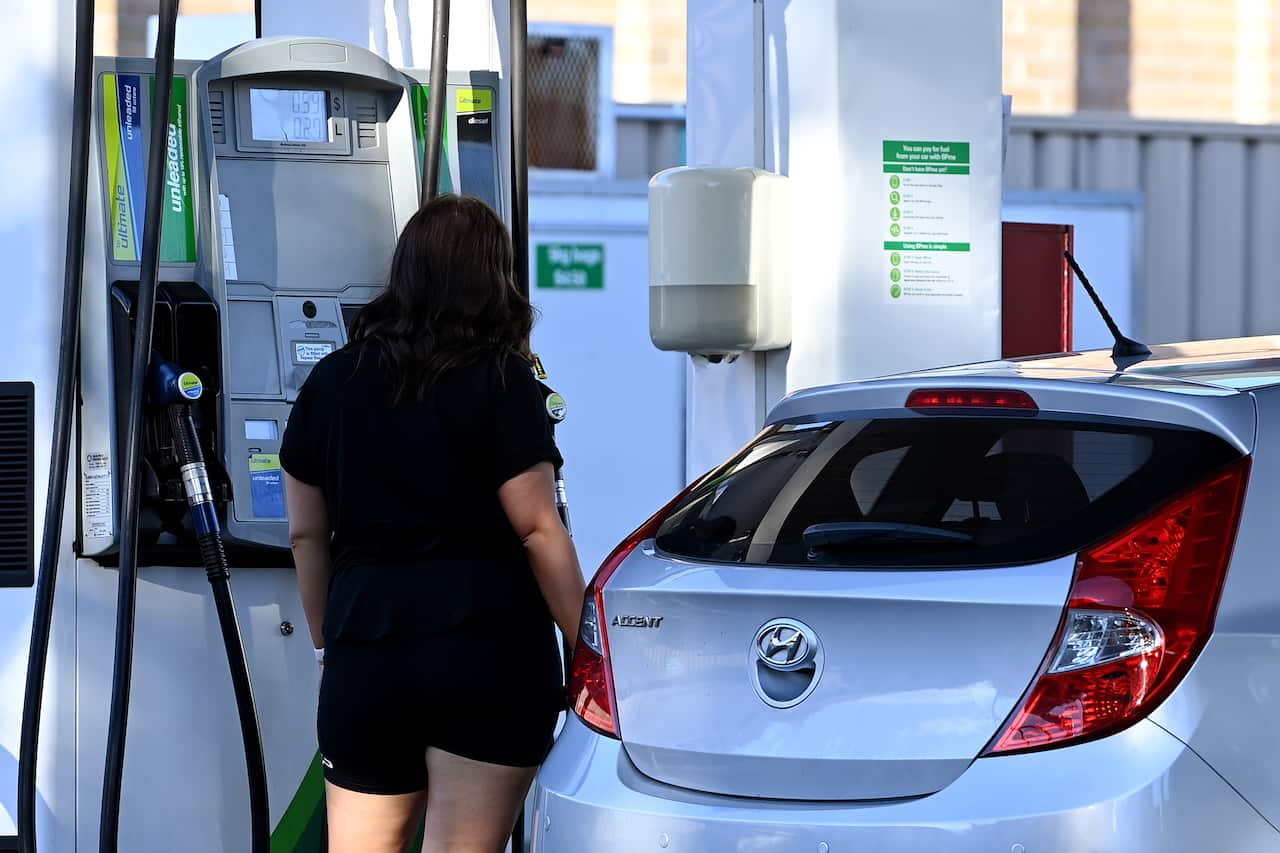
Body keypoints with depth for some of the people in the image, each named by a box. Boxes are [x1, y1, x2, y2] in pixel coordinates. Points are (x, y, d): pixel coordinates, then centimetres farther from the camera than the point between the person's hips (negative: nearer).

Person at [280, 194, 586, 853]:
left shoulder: (331, 381, 9)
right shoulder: (501, 380, -4)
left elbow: (306, 535, 13)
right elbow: (538, 530, -8)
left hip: (364, 647, 4)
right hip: (489, 644, -4)